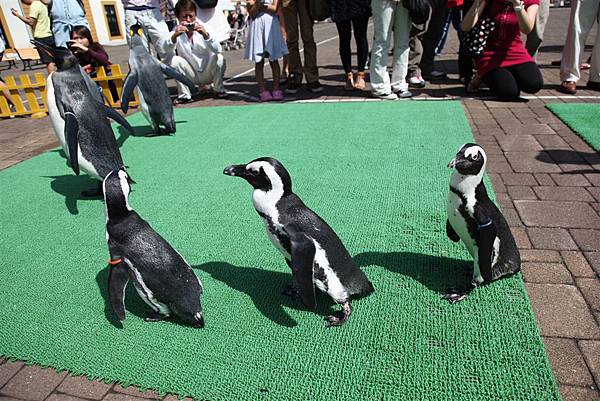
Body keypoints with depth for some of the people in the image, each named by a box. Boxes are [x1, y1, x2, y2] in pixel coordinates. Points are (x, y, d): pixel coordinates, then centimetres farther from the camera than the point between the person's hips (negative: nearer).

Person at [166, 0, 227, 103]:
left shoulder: (203, 29, -11)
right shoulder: (176, 32, -8)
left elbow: (218, 50, -26)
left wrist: (206, 35, -42)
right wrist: (174, 36, -42)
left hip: (208, 74, -1)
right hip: (193, 77, 1)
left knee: (219, 58, -26)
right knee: (174, 60, -22)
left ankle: (219, 89, -3)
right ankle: (184, 94, -7)